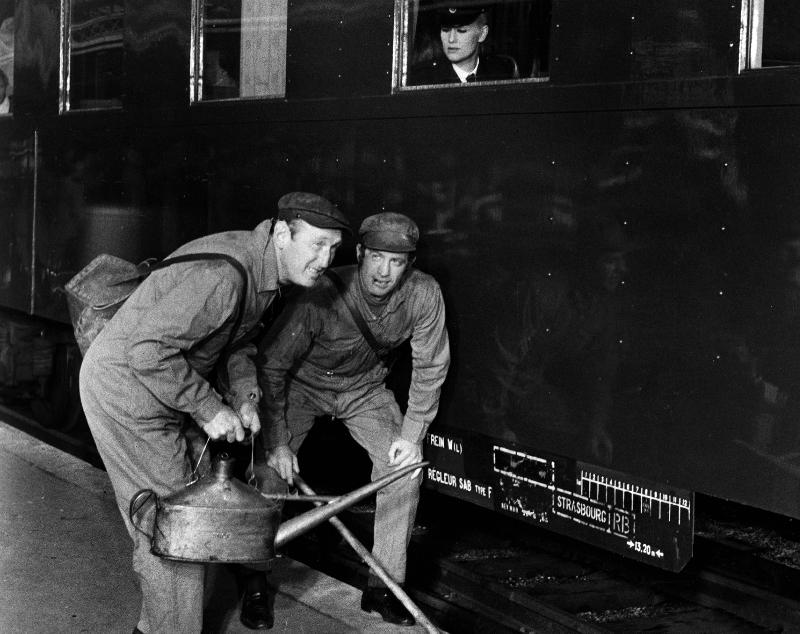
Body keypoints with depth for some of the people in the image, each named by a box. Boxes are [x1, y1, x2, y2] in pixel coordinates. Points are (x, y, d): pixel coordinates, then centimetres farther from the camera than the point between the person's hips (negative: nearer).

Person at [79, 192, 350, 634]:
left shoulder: (265, 272, 0)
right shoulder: (222, 274, -32)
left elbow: (235, 343, 13)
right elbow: (148, 350, -35)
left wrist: (244, 398, -5)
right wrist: (208, 409, -26)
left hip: (160, 389, 10)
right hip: (126, 386, -10)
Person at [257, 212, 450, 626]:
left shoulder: (423, 295, -26)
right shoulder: (321, 297, -35)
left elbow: (430, 367, -10)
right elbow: (271, 364, -24)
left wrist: (412, 434, -13)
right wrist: (278, 440, -24)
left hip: (365, 388, 3)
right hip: (302, 385, -3)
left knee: (406, 466, -10)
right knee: (268, 470, -14)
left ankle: (384, 587, 2)